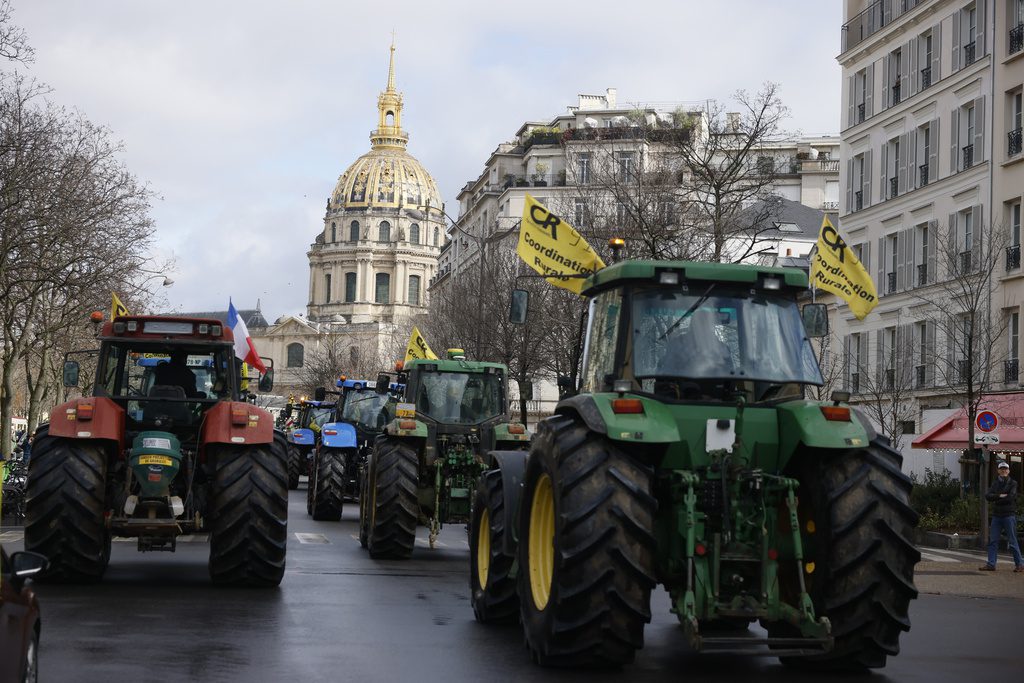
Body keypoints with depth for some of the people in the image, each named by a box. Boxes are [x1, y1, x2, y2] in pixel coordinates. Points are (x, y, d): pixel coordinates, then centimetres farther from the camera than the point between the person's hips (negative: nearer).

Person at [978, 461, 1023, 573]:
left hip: (1009, 515, -5)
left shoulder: (1013, 483, 0)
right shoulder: (995, 484, 13)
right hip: (996, 515, 5)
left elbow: (1011, 497, -14)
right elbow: (987, 496, 0)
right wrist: (1000, 496, -14)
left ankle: (1019, 564, 6)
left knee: (1012, 541, -2)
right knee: (993, 540, 2)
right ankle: (991, 564, 5)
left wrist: (996, 500, -6)